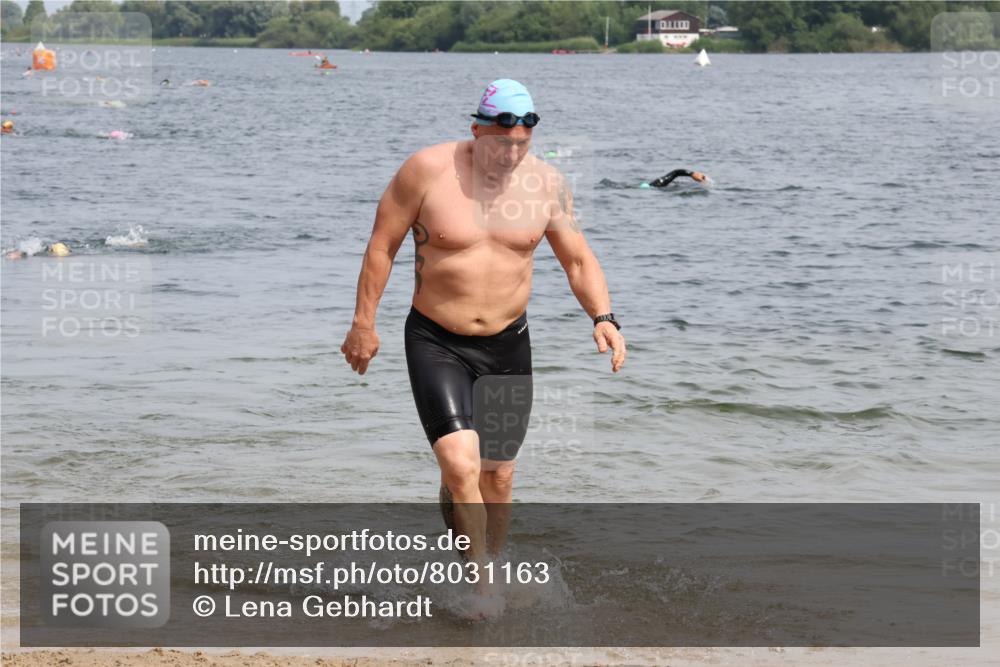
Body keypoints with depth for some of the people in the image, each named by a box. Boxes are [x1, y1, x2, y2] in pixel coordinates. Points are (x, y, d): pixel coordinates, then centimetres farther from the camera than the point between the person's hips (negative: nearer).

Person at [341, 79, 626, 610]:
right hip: (436, 343, -3)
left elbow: (578, 258, 4)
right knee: (459, 462, -20)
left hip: (507, 346, 4)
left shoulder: (545, 184, -3)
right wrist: (363, 324, -2)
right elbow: (383, 245, -4)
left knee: (498, 475, 9)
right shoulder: (428, 170, -12)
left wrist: (602, 316, -12)